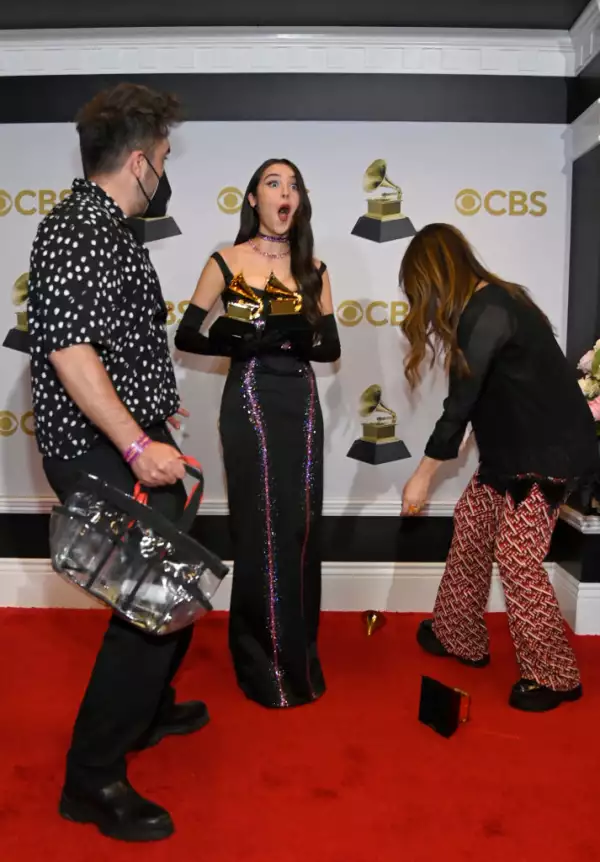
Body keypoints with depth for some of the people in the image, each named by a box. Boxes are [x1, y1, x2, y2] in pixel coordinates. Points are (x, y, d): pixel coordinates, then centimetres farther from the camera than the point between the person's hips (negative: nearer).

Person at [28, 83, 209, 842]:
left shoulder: (107, 229, 16)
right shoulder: (73, 231, -15)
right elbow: (69, 348, -25)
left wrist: (156, 410, 29)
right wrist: (138, 445, -27)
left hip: (132, 443, 10)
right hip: (103, 452, -10)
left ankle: (147, 710, 42)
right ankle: (93, 779, 12)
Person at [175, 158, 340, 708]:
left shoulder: (313, 269, 10)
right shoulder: (227, 263, 0)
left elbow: (331, 347, 9)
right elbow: (186, 336, 0)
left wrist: (293, 338, -13)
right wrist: (245, 343, -16)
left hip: (302, 403, 4)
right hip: (250, 403, -3)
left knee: (301, 529, 6)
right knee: (261, 531, -1)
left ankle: (298, 654, 24)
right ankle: (263, 664, 16)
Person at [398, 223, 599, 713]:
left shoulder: (487, 313, -20)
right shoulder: (490, 302, 9)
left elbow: (461, 401, -19)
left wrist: (424, 476, -12)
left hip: (549, 452, -10)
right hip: (513, 449, 10)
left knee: (517, 557, -6)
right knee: (470, 529, 12)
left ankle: (553, 676, 12)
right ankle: (459, 638, 27)